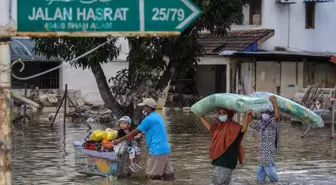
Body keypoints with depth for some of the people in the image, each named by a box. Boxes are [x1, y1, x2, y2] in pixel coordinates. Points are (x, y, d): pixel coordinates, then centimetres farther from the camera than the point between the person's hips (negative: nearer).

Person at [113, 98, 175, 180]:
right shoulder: (158, 116, 16)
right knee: (168, 175, 7)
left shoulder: (149, 119, -11)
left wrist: (120, 140, 1)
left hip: (157, 151, -9)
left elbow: (135, 132, -7)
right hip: (166, 150, 9)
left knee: (152, 175, -2)